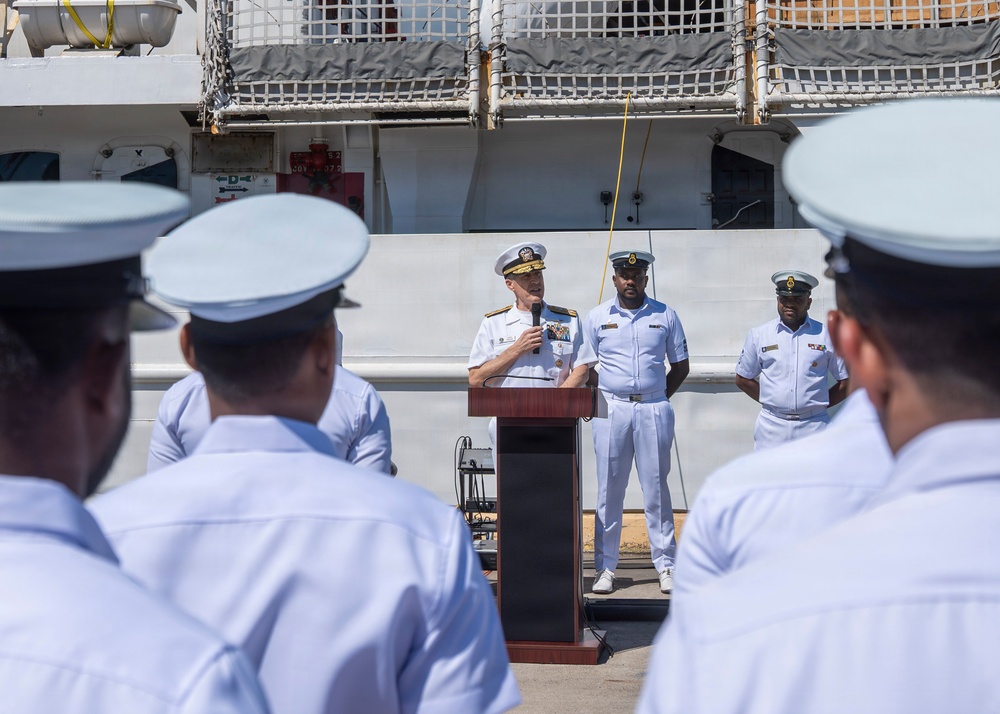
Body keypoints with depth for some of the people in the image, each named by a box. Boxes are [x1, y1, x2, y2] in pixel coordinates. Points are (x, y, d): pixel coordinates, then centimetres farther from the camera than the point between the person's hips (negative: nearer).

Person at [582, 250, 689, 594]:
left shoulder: (664, 315, 7)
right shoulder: (596, 317, 6)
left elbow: (680, 365, 14)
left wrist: (658, 398, 6)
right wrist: (599, 400, 2)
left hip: (654, 410, 0)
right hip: (611, 409, 0)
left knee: (656, 489, 2)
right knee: (609, 490, 1)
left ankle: (666, 565, 8)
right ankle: (605, 567, 7)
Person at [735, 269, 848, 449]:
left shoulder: (826, 336, 3)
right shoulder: (759, 335, 6)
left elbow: (847, 381, 7)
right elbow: (743, 379, 14)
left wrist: (818, 404, 3)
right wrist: (772, 401, 8)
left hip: (813, 427, 0)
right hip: (772, 427, 1)